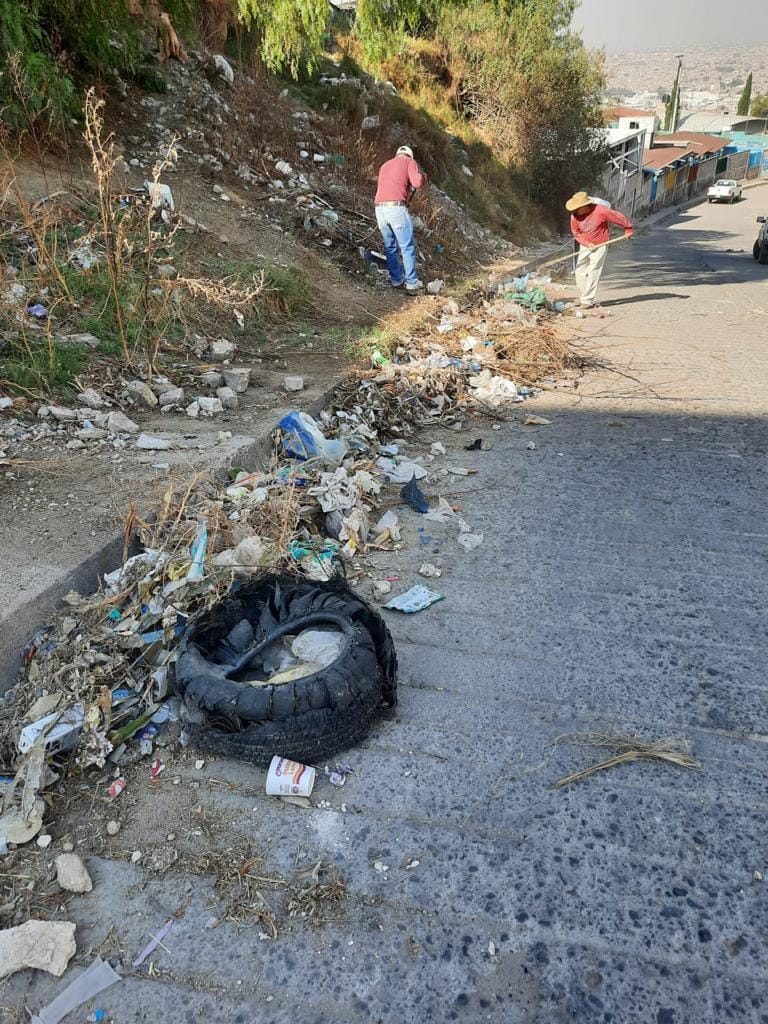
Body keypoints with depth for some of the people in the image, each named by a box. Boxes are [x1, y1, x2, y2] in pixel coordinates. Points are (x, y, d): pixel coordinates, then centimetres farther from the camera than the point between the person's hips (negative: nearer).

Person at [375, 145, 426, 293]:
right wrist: (423, 176, 16)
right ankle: (412, 284, 2)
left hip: (379, 208, 6)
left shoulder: (384, 166, 28)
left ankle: (397, 280, 19)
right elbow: (418, 182, -6)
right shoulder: (410, 162, 9)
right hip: (397, 208, -6)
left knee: (390, 247, 15)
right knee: (408, 247, 1)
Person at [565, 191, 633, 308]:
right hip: (585, 246, 5)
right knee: (580, 272, 4)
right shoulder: (575, 216, -12)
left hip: (600, 246, -5)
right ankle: (583, 297, 17)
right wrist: (587, 243, -13)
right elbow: (576, 233, 1)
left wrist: (628, 229, 2)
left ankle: (588, 301, -9)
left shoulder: (601, 211, -24)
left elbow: (618, 217, -11)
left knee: (592, 273, -10)